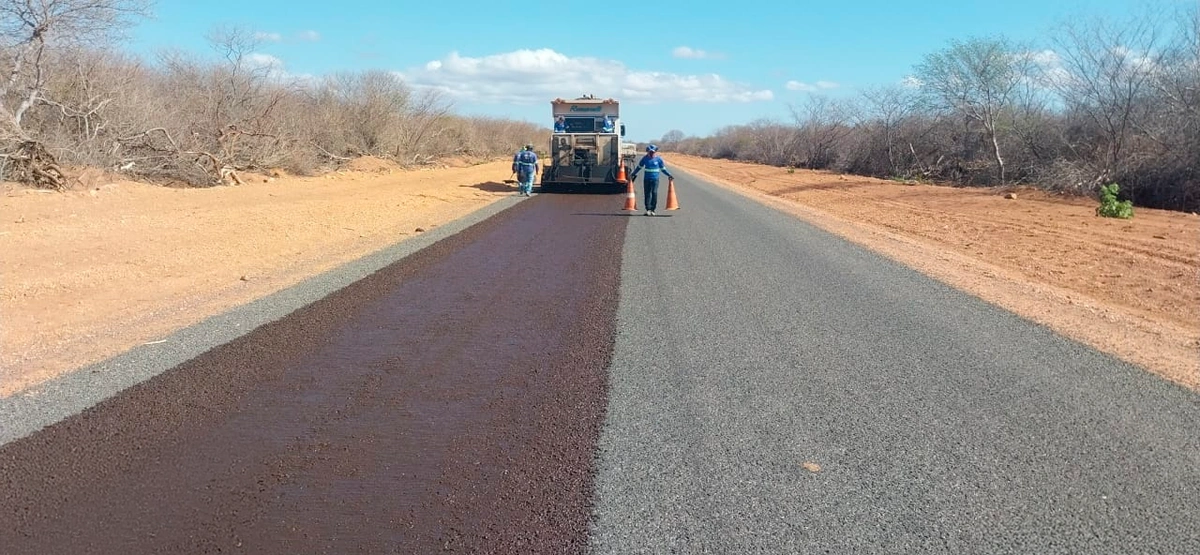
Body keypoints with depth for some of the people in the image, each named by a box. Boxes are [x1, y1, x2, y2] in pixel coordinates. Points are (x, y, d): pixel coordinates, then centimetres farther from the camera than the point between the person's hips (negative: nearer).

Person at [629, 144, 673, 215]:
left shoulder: (658, 159, 0)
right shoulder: (645, 158, 3)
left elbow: (663, 169, 9)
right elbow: (639, 167, 16)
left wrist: (669, 175, -1)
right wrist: (633, 174, 16)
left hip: (655, 179, -1)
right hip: (646, 179, 1)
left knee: (654, 193, -9)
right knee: (647, 194, -2)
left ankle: (653, 209, -3)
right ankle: (648, 209, 1)